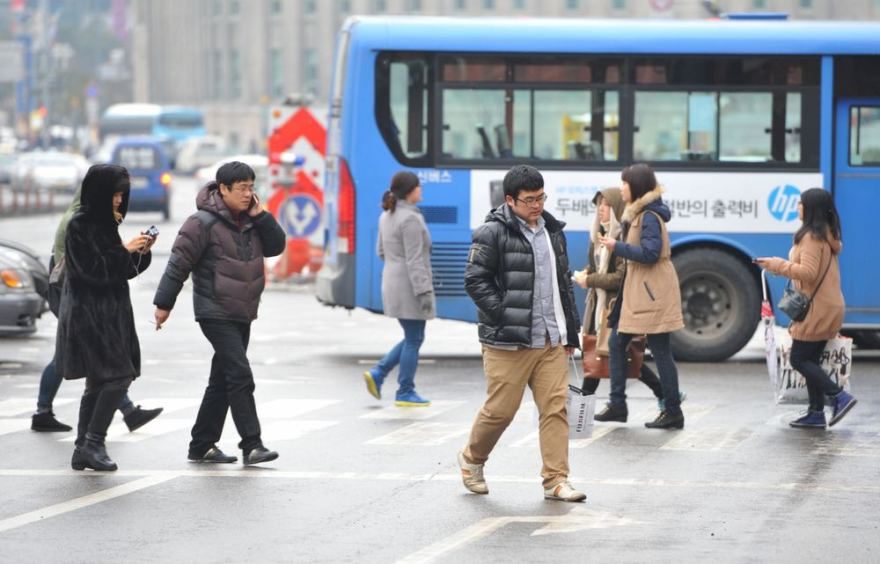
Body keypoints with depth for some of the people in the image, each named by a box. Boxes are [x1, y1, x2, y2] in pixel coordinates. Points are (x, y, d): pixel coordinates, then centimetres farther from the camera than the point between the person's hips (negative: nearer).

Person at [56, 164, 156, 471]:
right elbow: (92, 269, -17)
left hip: (108, 313, 9)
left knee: (99, 383, 9)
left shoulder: (105, 223, 14)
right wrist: (125, 250, -16)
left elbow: (121, 269, 16)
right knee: (119, 376, -14)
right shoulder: (79, 225, -12)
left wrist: (141, 252, 0)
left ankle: (84, 451, 13)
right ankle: (93, 443, -8)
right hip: (88, 314, -9)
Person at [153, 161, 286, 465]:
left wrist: (260, 216, -6)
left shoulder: (249, 221, 9)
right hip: (216, 313, -8)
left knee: (222, 381, 12)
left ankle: (202, 445, 19)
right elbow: (178, 263, -11)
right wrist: (164, 303, -11)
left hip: (242, 314, 8)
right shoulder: (204, 223, -13)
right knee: (241, 377, -15)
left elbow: (276, 246, 7)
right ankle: (252, 446, -15)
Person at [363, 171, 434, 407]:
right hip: (409, 286, -9)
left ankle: (378, 374, 10)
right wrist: (424, 291, -22)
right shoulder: (411, 219, -18)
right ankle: (405, 393, 7)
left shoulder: (387, 216, 10)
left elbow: (381, 251, 18)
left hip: (392, 282, 9)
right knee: (413, 340, 2)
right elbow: (415, 260, -22)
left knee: (412, 339, 18)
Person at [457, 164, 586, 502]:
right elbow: (475, 281, -9)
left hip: (551, 342, 6)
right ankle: (471, 460, 26)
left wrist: (570, 332, 19)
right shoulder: (493, 233, -6)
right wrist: (504, 317, -16)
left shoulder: (553, 232, 16)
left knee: (555, 408, -1)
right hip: (508, 343, -6)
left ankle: (556, 481, 3)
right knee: (500, 409, 1)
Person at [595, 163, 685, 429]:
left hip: (652, 292, -10)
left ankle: (673, 412, -1)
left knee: (661, 352, -6)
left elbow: (650, 253, -23)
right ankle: (617, 405, 17)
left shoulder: (649, 217, -15)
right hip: (636, 291, 10)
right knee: (616, 343, 11)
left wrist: (617, 247, -18)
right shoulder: (636, 213, 15)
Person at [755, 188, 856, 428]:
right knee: (810, 360, 11)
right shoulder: (828, 235, 14)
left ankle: (839, 396, -10)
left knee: (799, 359, -5)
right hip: (828, 307, 10)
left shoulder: (811, 237, -16)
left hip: (817, 309, -10)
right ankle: (816, 413, 11)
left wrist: (777, 265, -14)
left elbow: (808, 272, -23)